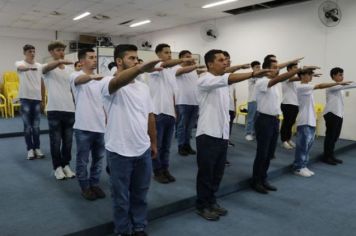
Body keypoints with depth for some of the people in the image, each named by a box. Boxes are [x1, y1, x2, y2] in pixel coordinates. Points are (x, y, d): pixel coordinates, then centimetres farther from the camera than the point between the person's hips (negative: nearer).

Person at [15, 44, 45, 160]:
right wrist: (30, 67, -54)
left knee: (36, 126, 8)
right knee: (27, 126, 2)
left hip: (37, 98, 3)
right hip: (25, 98, -3)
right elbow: (21, 68, -30)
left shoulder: (39, 66, 8)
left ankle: (37, 148, 17)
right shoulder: (19, 63, -2)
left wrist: (43, 100, 11)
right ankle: (30, 149, 11)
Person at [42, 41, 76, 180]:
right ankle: (57, 167, 21)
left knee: (68, 141, 12)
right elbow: (46, 68, -29)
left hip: (70, 109, 4)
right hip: (54, 110, -4)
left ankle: (66, 165, 27)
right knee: (55, 141, 6)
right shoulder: (48, 68, -3)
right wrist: (60, 61, -51)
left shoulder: (70, 69, 10)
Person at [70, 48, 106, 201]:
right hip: (83, 127, -5)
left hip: (100, 126, 5)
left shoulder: (100, 79, 11)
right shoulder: (76, 76, -8)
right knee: (83, 160, 8)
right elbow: (81, 80, -35)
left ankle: (94, 184, 31)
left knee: (98, 159, 15)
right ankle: (85, 187, 24)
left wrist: (107, 120, 15)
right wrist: (92, 76, -57)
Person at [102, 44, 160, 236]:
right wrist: (142, 68, -56)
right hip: (119, 152, -5)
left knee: (140, 194, 19)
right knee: (121, 197, 12)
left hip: (143, 150, 6)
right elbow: (119, 82, -38)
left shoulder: (143, 87, 8)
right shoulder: (109, 83, -12)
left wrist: (154, 143, 15)